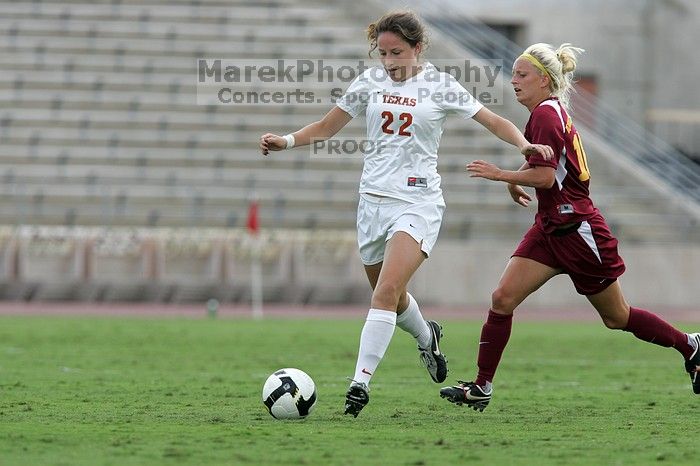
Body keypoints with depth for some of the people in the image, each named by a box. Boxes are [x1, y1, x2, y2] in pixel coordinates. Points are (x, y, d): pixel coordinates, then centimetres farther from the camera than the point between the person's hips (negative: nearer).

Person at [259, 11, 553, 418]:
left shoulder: (439, 85, -2)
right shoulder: (370, 81, 7)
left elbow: (493, 120, 3)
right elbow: (327, 128, 13)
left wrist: (525, 145, -15)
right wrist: (287, 141, -4)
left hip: (418, 203, -5)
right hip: (374, 198, 5)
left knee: (387, 292, -21)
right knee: (390, 297, 14)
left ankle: (360, 383, -21)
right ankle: (427, 336, 47)